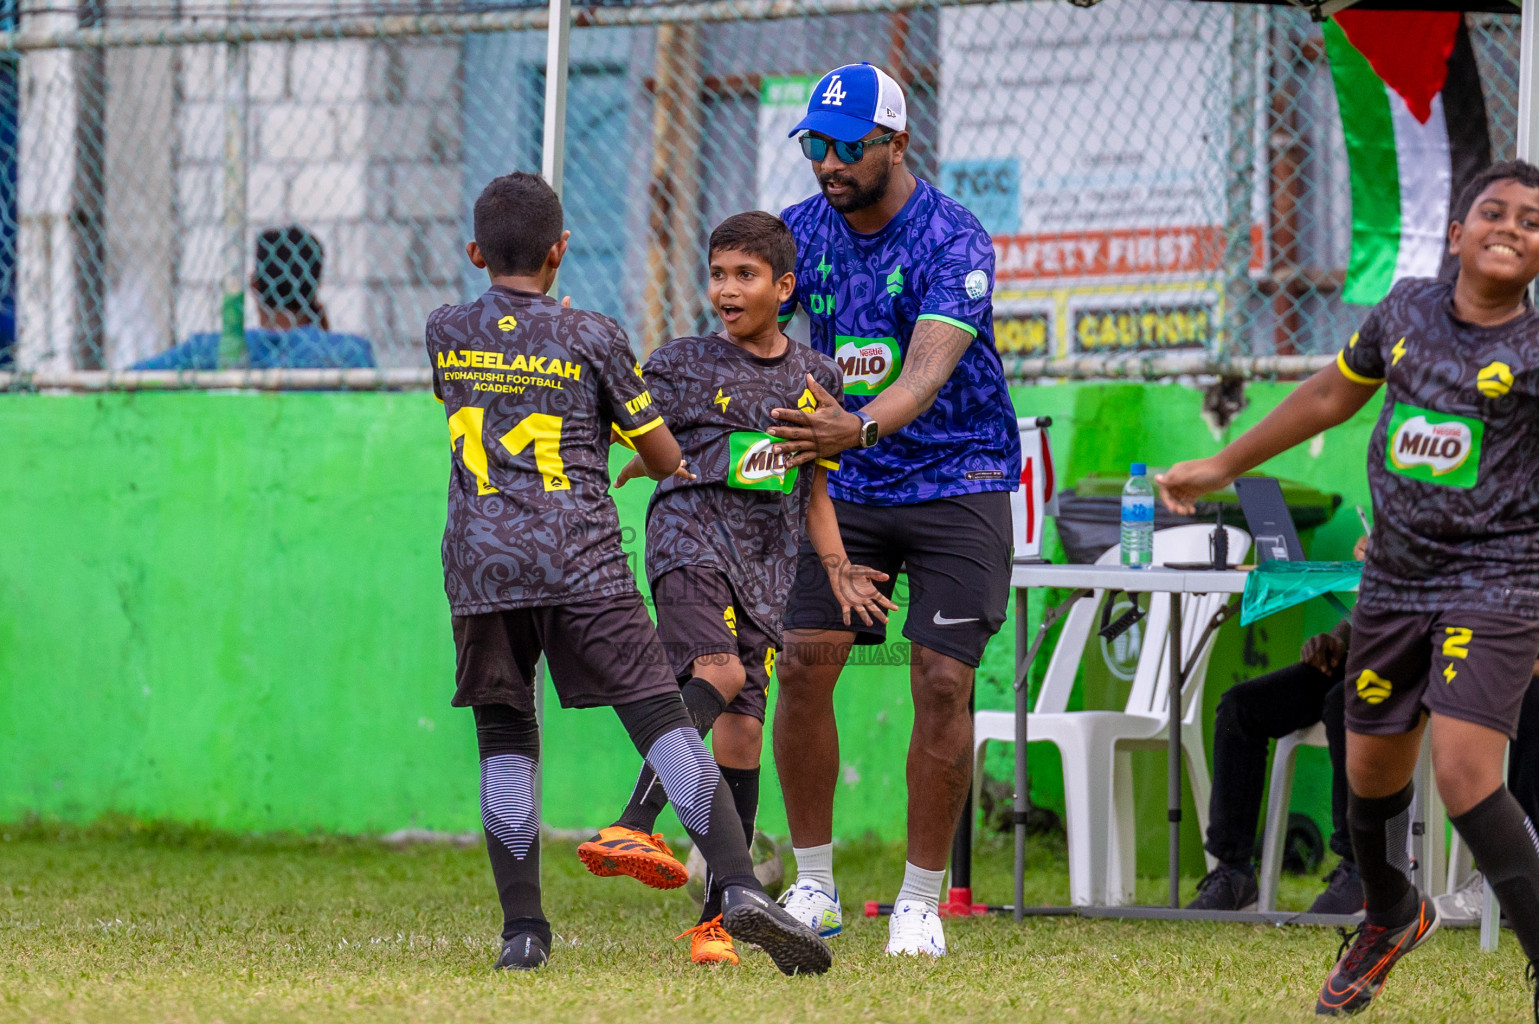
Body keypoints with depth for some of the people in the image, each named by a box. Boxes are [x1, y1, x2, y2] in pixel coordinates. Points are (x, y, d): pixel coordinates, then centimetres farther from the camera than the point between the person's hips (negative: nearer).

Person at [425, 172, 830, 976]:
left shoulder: (445, 333, 9)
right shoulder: (592, 338, 1)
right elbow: (664, 459, 9)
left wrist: (517, 274, 44)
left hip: (480, 567, 3)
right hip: (581, 563, -3)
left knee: (504, 742, 11)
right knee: (662, 721, -6)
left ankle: (522, 926, 5)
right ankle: (739, 887, -19)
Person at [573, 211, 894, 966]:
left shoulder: (815, 377, 15)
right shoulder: (680, 366, 6)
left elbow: (815, 492, 22)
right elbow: (642, 455, 11)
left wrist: (840, 571, 12)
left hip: (765, 563, 3)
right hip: (690, 535, -3)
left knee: (742, 731, -2)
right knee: (718, 670, -30)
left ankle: (715, 920, 3)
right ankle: (634, 826, -41)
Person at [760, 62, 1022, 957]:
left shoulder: (954, 239, -18)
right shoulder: (802, 231, -2)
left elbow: (929, 368, -32)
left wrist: (862, 426, -52)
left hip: (956, 475, -4)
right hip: (847, 482, 4)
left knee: (943, 681, -9)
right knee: (804, 662, -6)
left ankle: (921, 901, 2)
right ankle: (813, 888, 6)